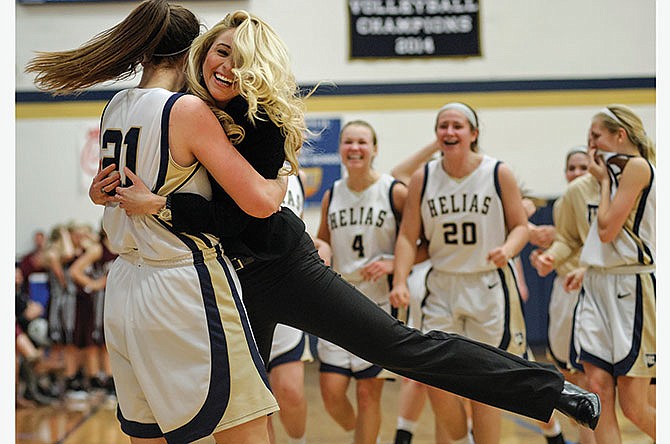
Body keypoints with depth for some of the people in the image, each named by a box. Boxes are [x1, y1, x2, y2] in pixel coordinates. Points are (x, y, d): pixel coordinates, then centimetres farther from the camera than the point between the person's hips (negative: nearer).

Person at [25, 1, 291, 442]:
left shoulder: (116, 107, 9)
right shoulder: (188, 109, -13)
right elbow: (260, 202, -17)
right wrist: (282, 179, 3)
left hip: (125, 286, 8)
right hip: (187, 287, -8)